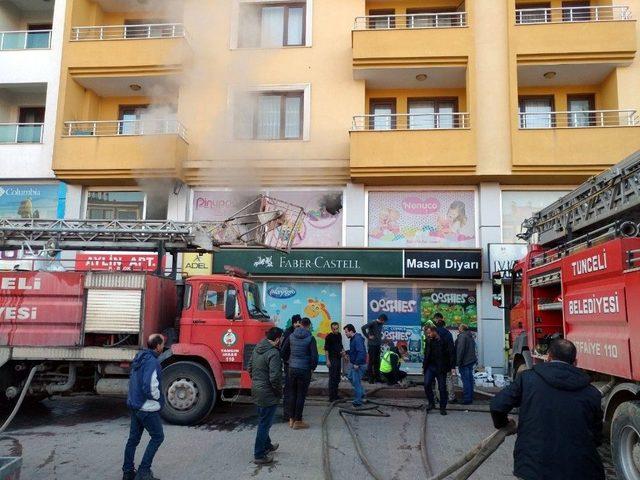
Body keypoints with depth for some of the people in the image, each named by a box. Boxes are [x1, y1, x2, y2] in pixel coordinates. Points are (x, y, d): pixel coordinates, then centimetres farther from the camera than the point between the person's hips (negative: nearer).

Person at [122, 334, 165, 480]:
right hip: (147, 408, -9)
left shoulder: (139, 358, 9)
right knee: (157, 437, 4)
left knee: (133, 438, 15)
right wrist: (158, 398, -9)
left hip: (134, 406, 9)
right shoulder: (152, 362, -22)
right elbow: (150, 387, -27)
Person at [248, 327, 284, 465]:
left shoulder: (257, 349, 4)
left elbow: (249, 367, 13)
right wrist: (279, 391, -12)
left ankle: (267, 445, 42)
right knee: (264, 424, 4)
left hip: (256, 390, 9)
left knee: (264, 421, 24)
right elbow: (274, 377, -27)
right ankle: (259, 456, 14)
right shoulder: (273, 353, -24)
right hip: (268, 394, -9)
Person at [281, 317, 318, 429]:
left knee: (293, 394, 15)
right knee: (301, 395, 4)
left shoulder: (291, 336, 2)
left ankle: (292, 419, 22)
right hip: (304, 370, -4)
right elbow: (314, 355, -15)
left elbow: (284, 351, 7)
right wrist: (313, 367, 0)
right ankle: (298, 421, 9)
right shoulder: (310, 338, -11)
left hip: (292, 369, 5)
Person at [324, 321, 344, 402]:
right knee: (332, 378, -6)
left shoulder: (339, 335, 10)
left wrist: (343, 350, 8)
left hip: (338, 359, 7)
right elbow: (326, 349, -12)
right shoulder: (329, 337, -10)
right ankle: (331, 397, -1)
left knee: (337, 378, 13)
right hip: (332, 359, -7)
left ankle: (335, 395, 23)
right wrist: (327, 360, -17)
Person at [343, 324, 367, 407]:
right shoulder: (353, 338, 11)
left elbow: (361, 352, -29)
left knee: (356, 382, -2)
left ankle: (358, 401, 9)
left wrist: (357, 364, -27)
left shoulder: (357, 339, -22)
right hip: (355, 364, 11)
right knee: (351, 378, 23)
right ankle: (361, 393, 33)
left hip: (359, 365, -11)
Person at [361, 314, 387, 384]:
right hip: (372, 345, -7)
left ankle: (377, 377, 19)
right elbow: (363, 328, -24)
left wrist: (380, 337, 11)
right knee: (371, 361, -1)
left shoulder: (380, 324, 11)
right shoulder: (372, 323, -13)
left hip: (378, 345, 7)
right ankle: (370, 378, 5)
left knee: (377, 362, 12)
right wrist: (368, 336, -17)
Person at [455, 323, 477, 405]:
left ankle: (466, 399, -5)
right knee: (470, 379, 12)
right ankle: (470, 398, 18)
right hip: (471, 361, 9)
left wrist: (458, 362, -15)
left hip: (464, 362, -9)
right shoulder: (470, 336, 16)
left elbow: (460, 350, -18)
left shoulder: (462, 336, -13)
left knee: (465, 380, -7)